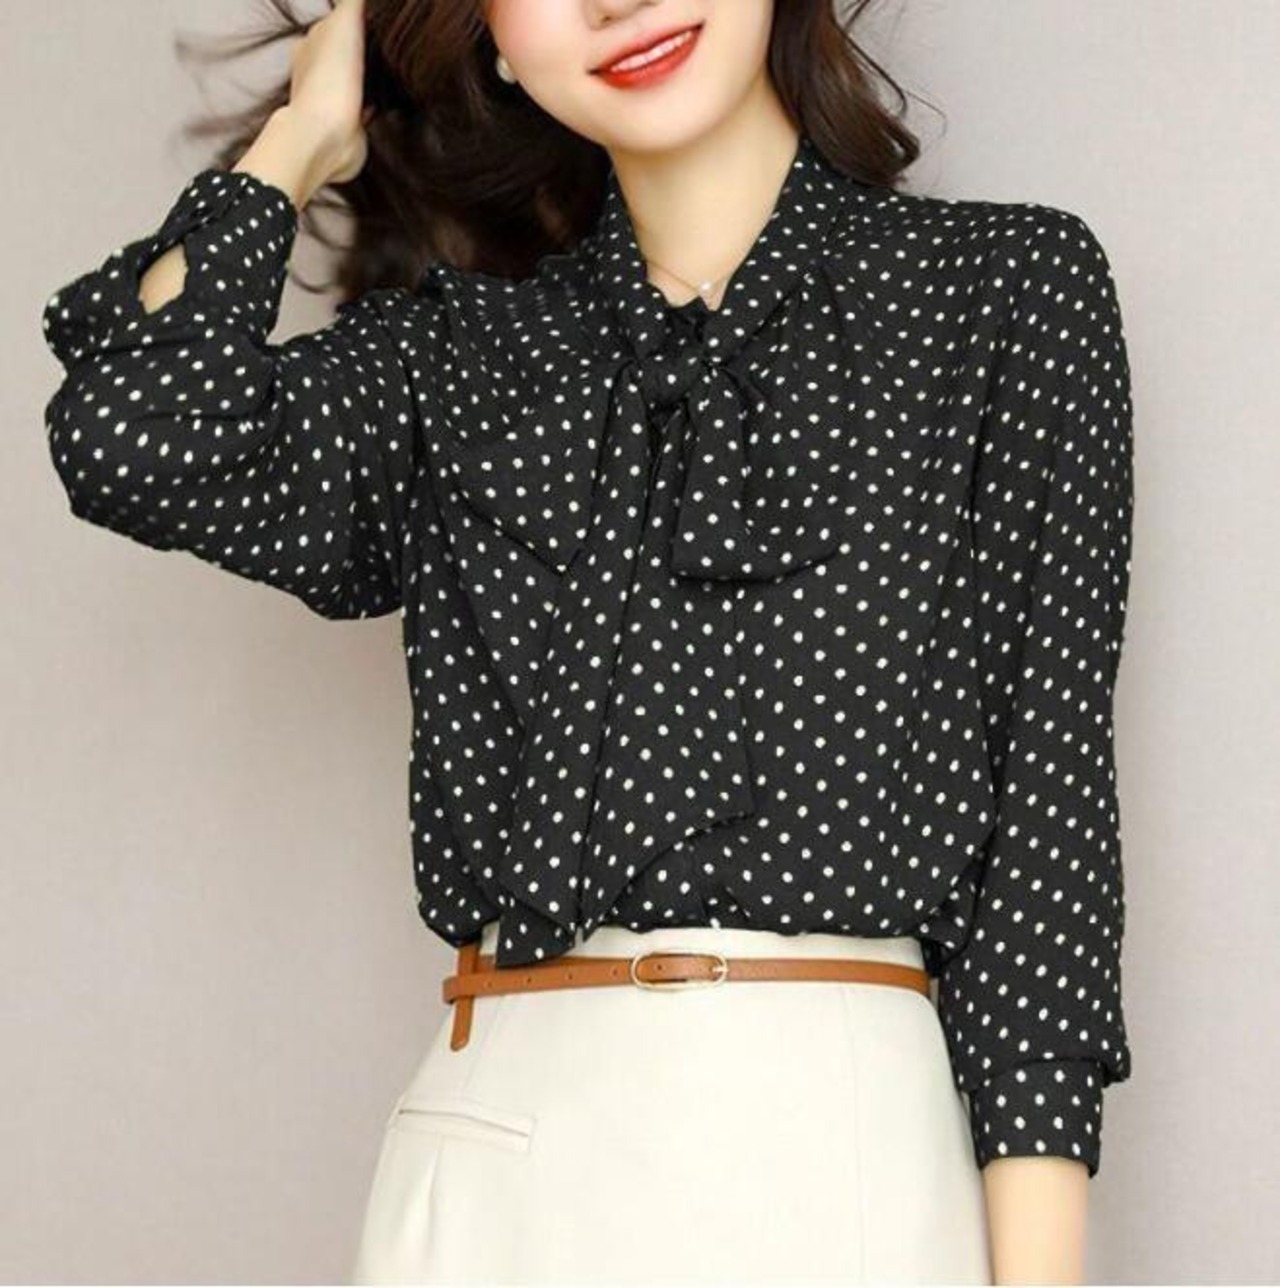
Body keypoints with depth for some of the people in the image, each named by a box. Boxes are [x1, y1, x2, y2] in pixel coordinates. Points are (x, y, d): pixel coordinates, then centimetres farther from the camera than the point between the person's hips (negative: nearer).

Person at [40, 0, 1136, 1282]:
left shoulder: (1007, 280, 7)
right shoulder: (460, 343, 14)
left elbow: (1050, 789, 0)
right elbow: (134, 447, -4)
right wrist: (299, 140, 11)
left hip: (835, 1138, -2)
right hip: (492, 1143, 2)